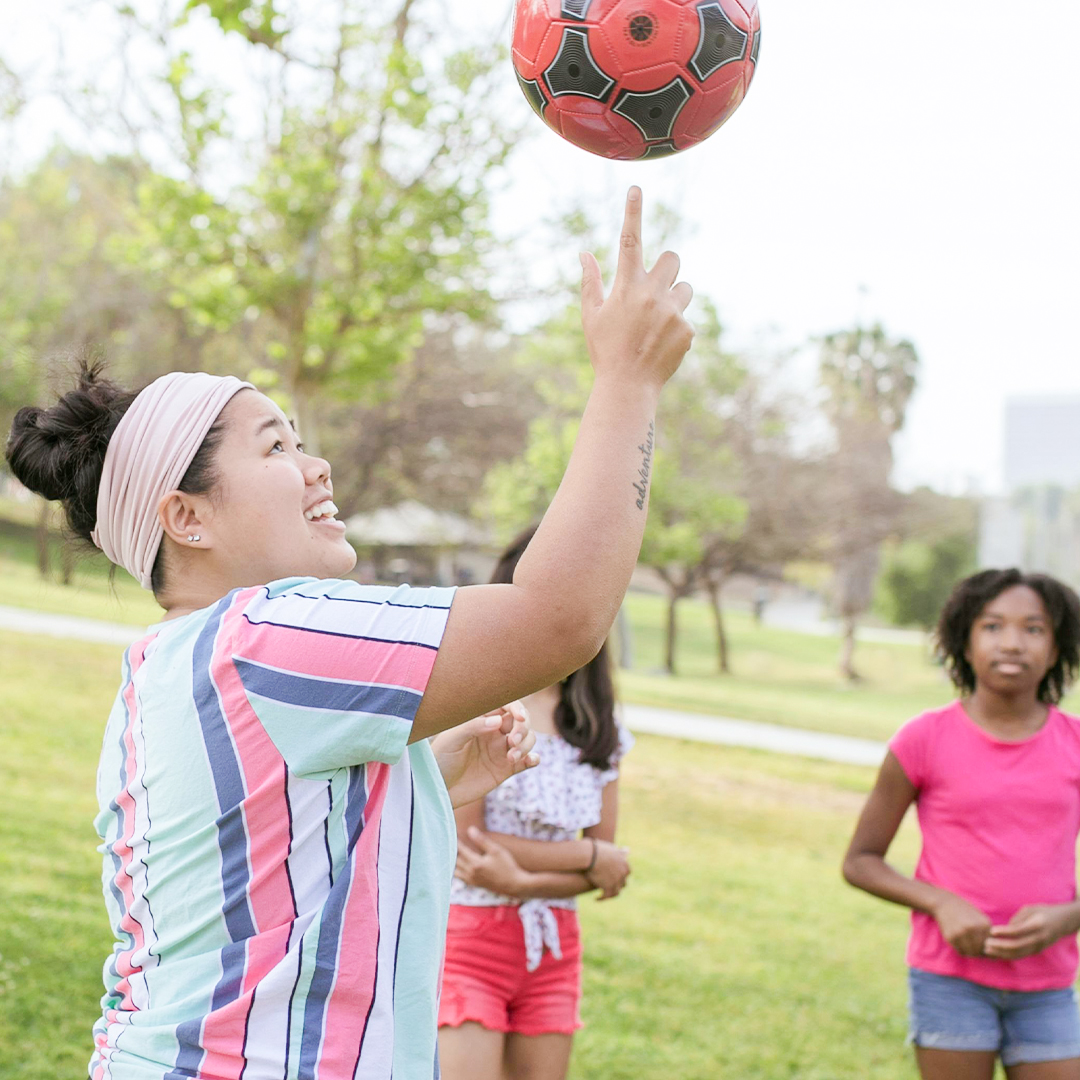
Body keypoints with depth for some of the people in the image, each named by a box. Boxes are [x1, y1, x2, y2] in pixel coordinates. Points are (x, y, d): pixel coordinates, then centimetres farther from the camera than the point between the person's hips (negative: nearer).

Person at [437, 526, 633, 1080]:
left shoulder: (597, 726, 9)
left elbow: (610, 867, 3)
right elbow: (462, 841, -13)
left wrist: (525, 879, -17)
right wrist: (593, 859, -8)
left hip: (552, 948, 5)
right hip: (467, 936, -5)